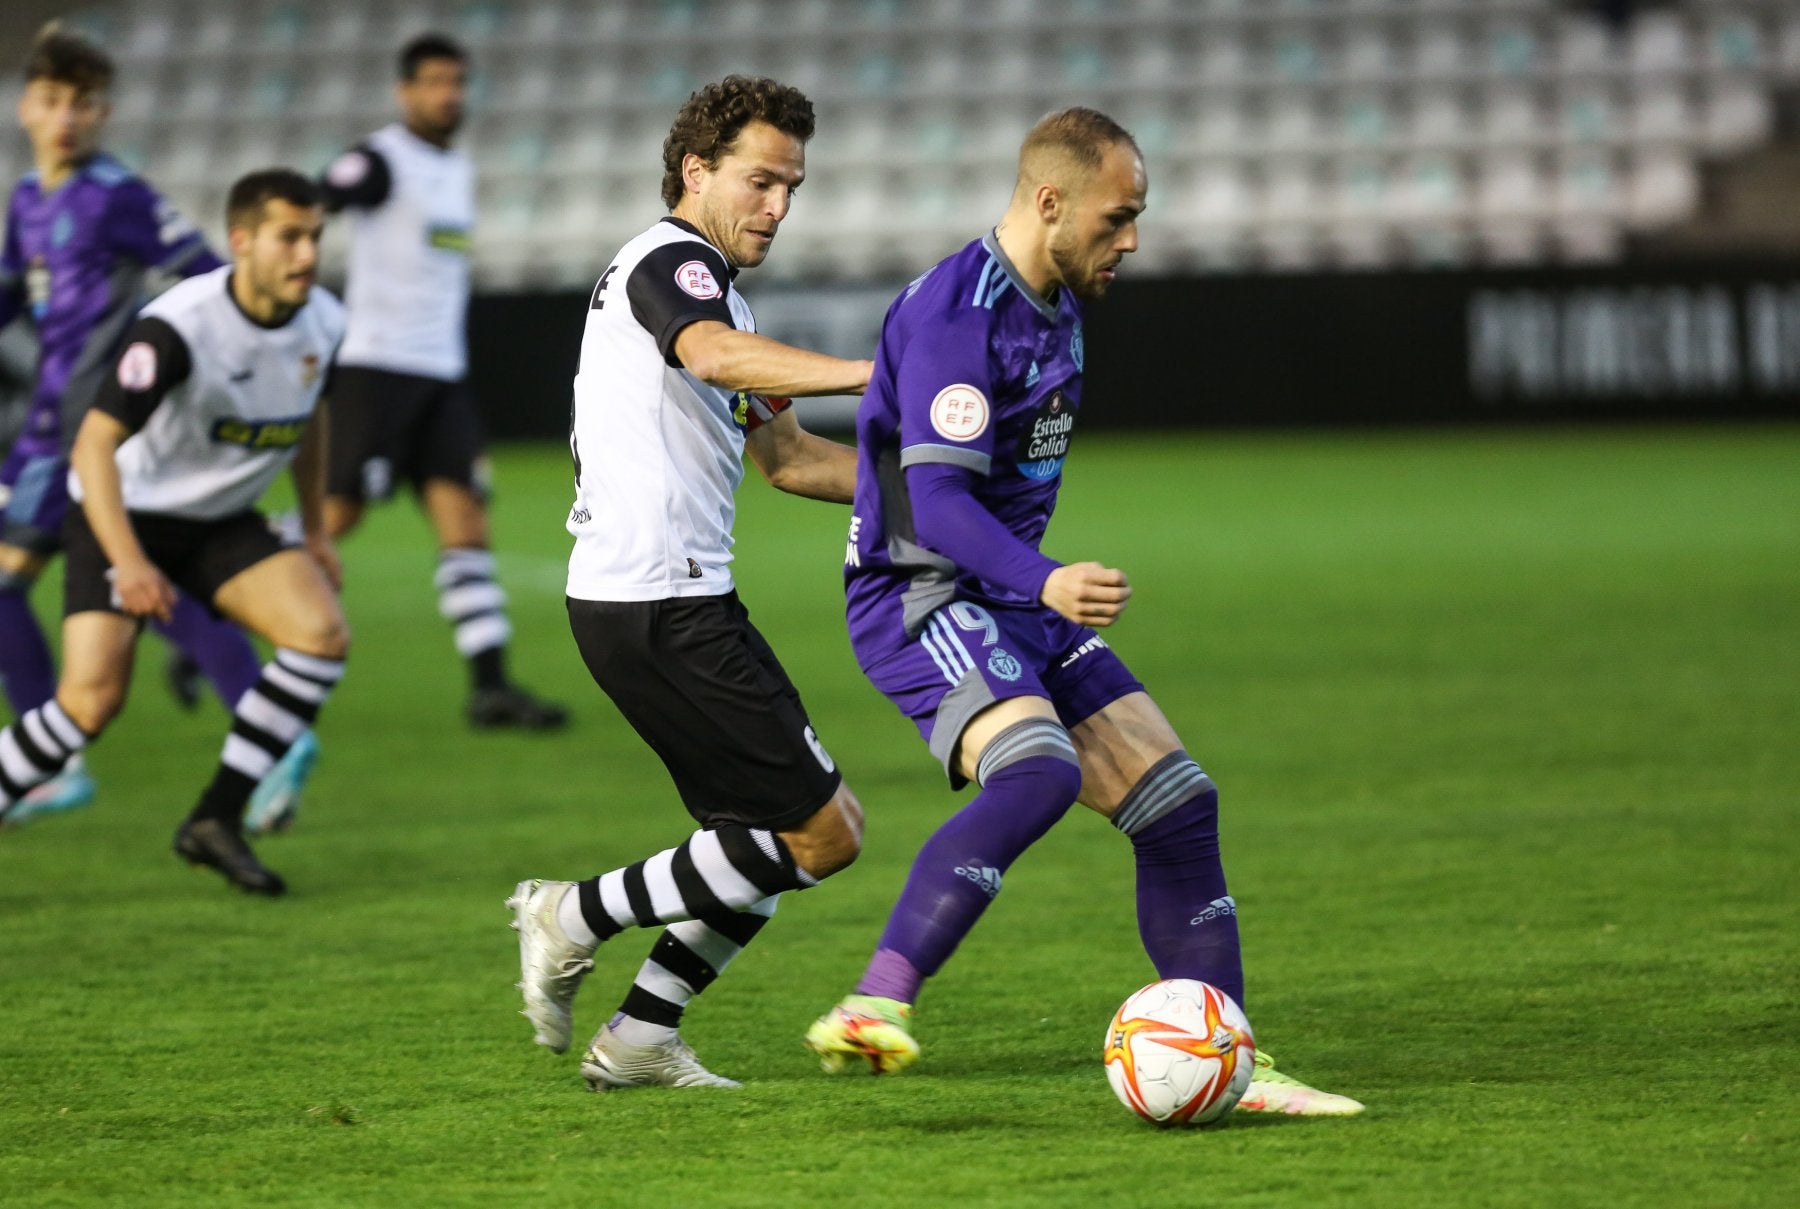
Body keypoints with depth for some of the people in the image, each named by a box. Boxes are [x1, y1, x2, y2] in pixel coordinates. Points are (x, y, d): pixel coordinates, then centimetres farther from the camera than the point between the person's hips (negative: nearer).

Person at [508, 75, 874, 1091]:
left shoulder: (713, 287, 23)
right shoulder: (670, 264, -10)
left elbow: (786, 457, 28)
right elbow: (716, 356, -34)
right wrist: (868, 373, -43)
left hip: (665, 604, 11)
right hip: (664, 609, -11)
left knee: (765, 836, 13)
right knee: (825, 832, -8)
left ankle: (639, 1039, 14)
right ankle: (578, 919, -2)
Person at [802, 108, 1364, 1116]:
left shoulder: (1056, 305, 12)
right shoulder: (956, 314, -19)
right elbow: (937, 499, -27)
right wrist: (1045, 582, -42)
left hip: (1019, 600, 9)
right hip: (925, 598, -9)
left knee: (1179, 803, 3)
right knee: (1038, 771, -34)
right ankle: (872, 1012, -39)